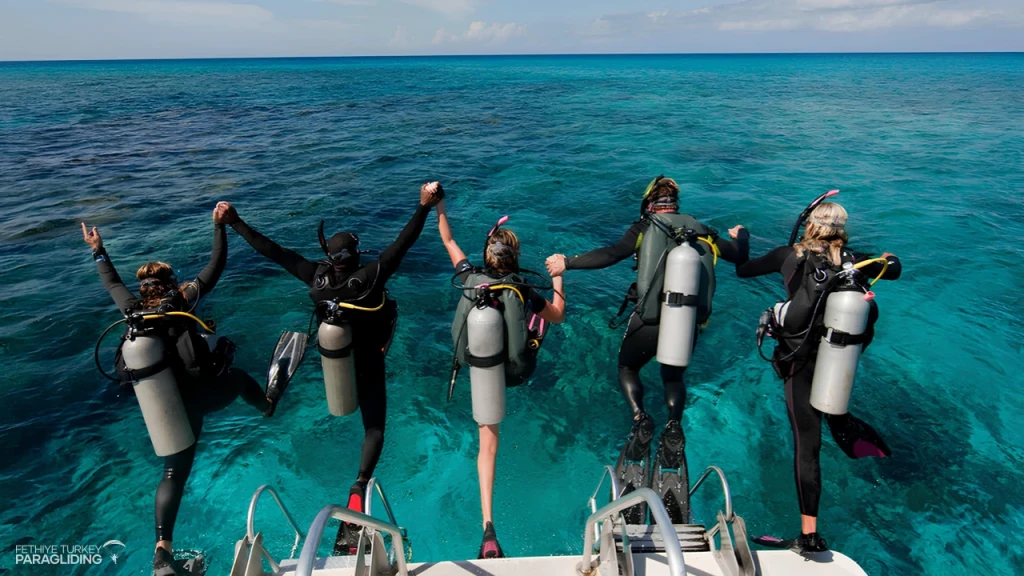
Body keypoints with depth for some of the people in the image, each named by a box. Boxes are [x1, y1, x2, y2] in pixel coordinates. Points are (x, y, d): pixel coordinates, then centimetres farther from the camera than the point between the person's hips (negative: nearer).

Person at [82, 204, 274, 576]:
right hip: (206, 392, -4)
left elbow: (113, 284, 24)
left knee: (174, 473, 11)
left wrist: (98, 252, 37)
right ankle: (267, 405, 59)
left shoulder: (134, 311, 5)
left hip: (172, 404, 4)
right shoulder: (181, 302, -6)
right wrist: (219, 225, 3)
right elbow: (216, 266, -4)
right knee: (239, 377, 31)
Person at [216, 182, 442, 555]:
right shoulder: (369, 277, -28)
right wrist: (425, 206, -28)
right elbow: (402, 243, -30)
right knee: (374, 428, 4)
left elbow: (271, 251, -13)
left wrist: (234, 222, -5)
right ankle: (360, 485, -17)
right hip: (368, 368, -4)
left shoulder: (316, 278, -19)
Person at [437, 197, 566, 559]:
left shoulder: (469, 278, -9)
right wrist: (557, 276, 11)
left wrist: (439, 207, 19)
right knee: (542, 310, 30)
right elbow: (559, 316, 2)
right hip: (517, 370, -1)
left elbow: (448, 241, 8)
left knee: (488, 445, 13)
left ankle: (489, 527, 4)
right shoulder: (524, 290, -13)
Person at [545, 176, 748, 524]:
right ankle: (674, 425, 5)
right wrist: (740, 236, 40)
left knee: (627, 367, 23)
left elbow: (612, 255, -16)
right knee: (674, 376, 29)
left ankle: (640, 419, -1)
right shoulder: (701, 231, 10)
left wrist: (568, 263, -11)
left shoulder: (645, 227, 0)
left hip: (649, 321, -3)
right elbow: (740, 257, 18)